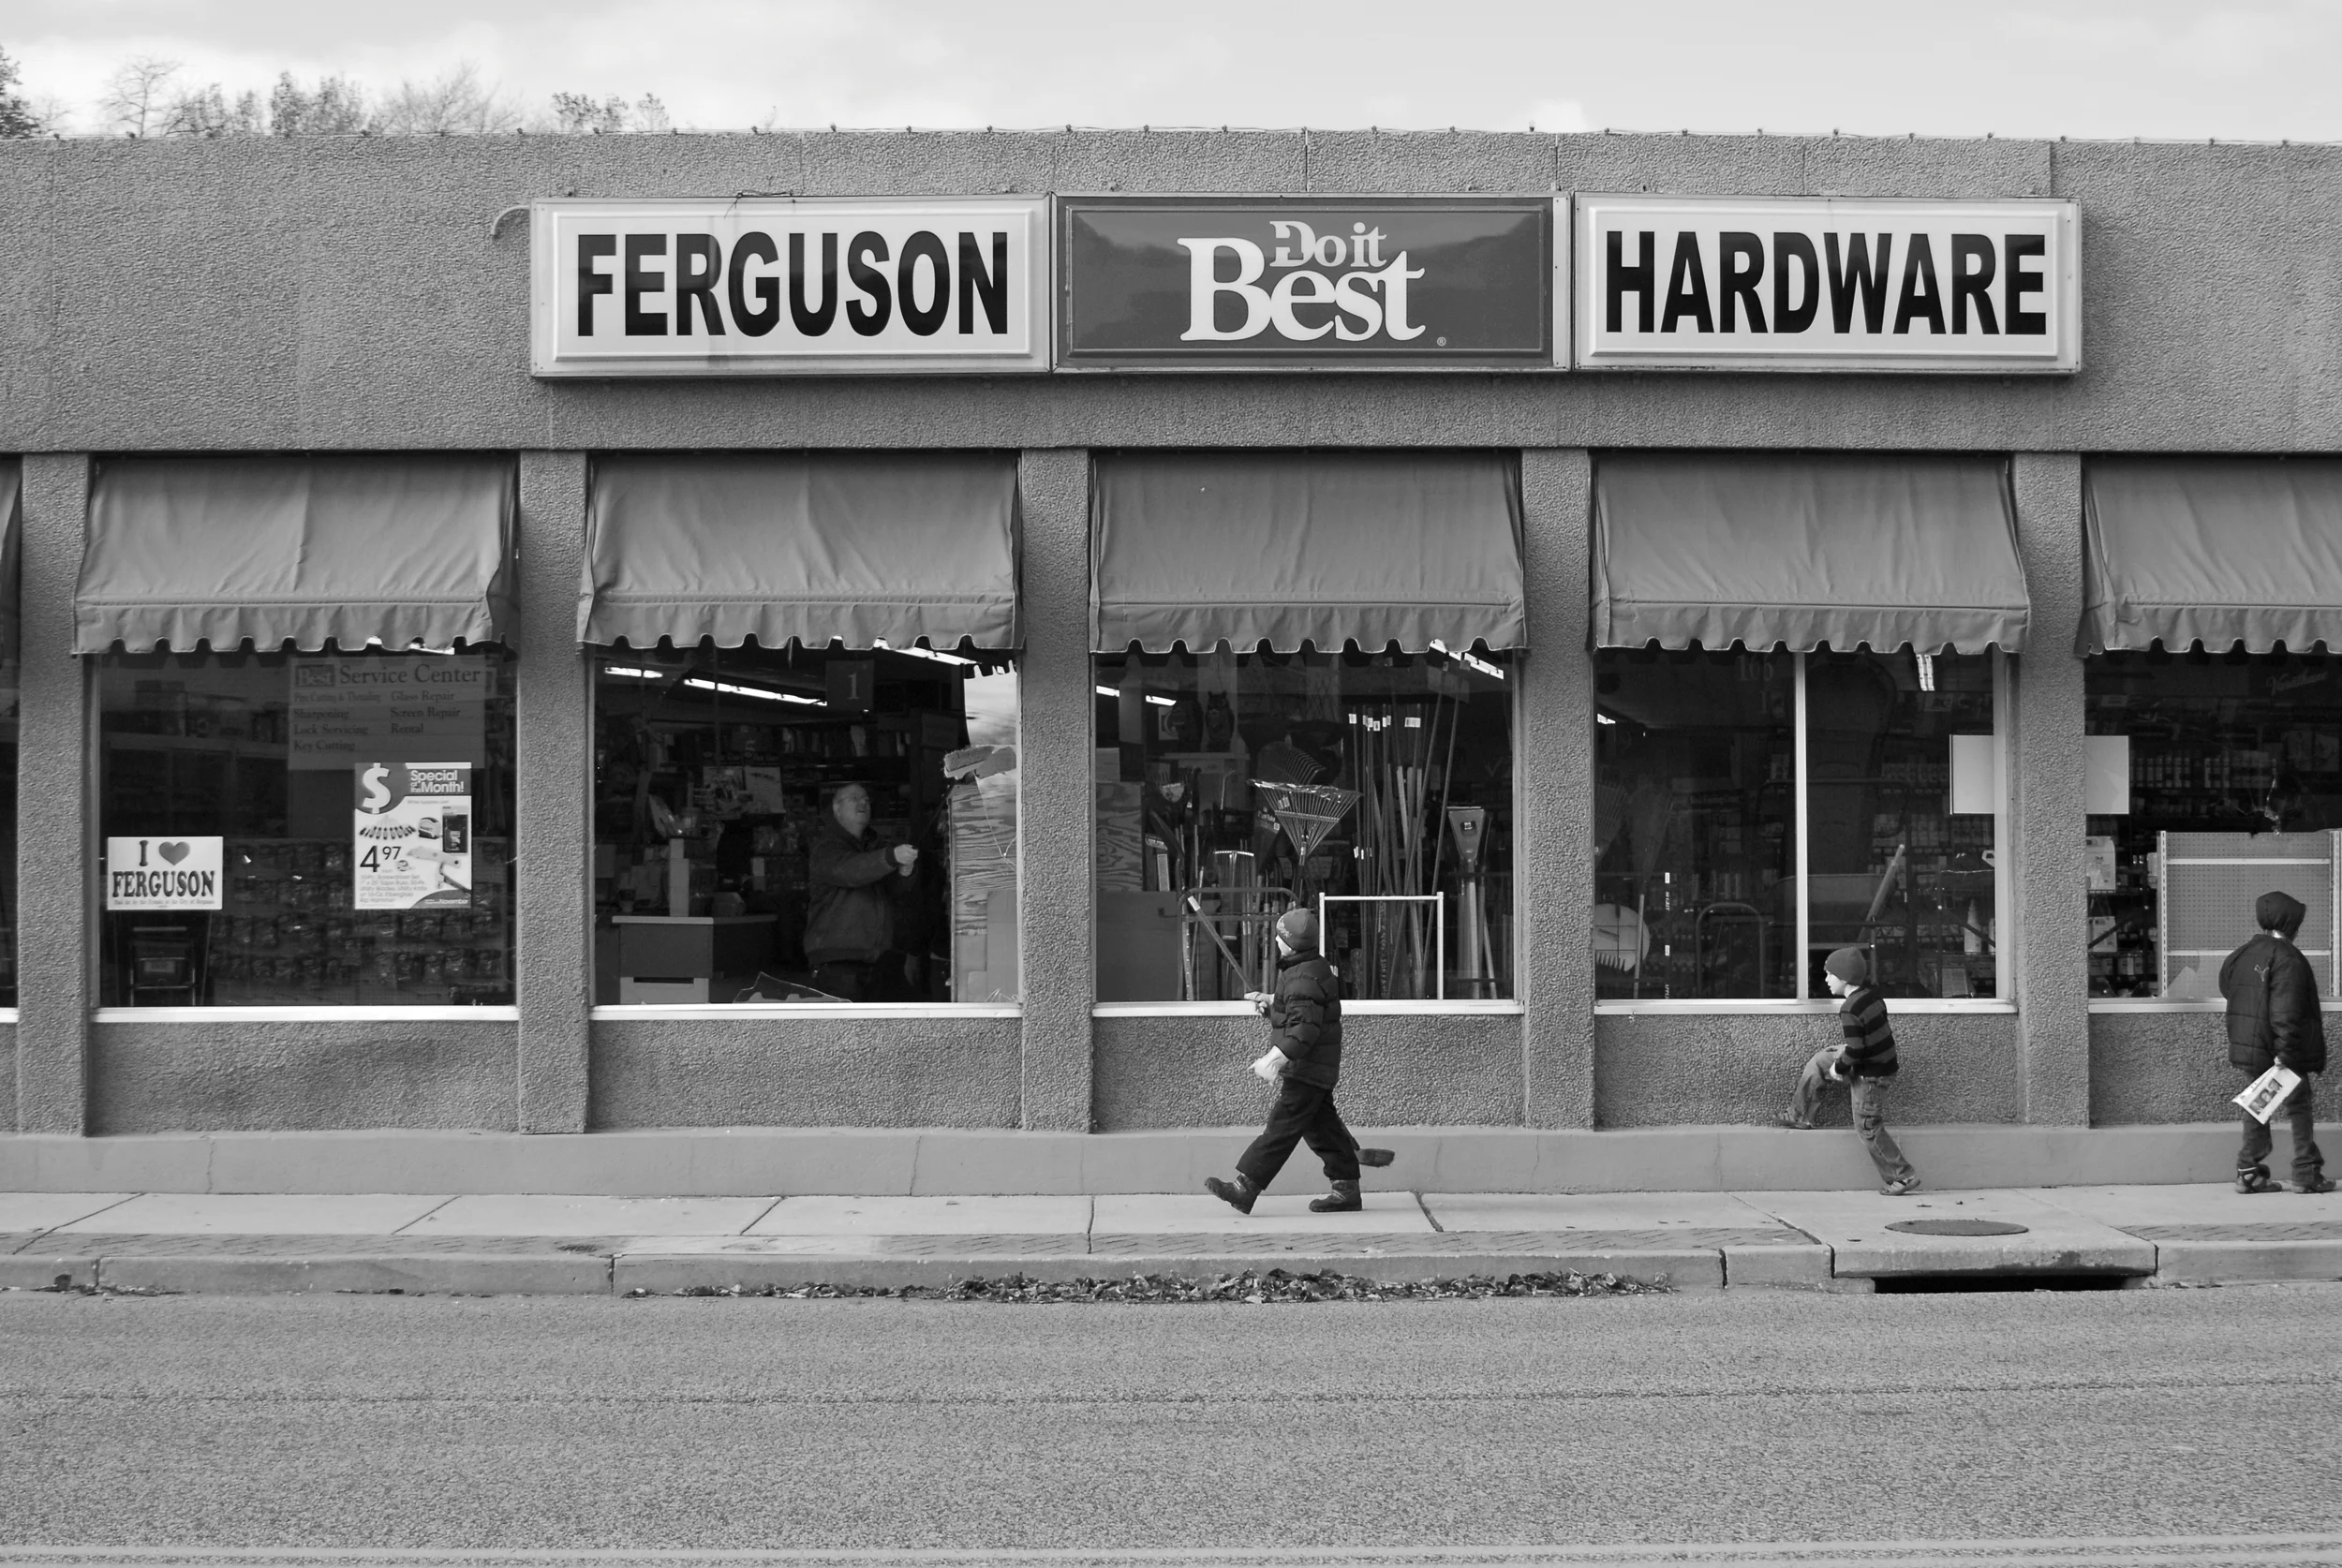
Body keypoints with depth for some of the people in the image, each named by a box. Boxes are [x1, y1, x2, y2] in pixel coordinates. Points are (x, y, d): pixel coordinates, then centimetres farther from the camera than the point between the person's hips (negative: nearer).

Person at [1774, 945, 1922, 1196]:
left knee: (1869, 1129, 2)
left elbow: (1855, 1051, -28)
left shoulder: (1849, 1011, -27)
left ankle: (1903, 1178, 8)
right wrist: (1846, 1047, 14)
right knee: (1819, 1062, 20)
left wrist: (1839, 1068, -11)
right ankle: (1800, 1117, 30)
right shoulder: (1873, 995, -1)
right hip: (1882, 1060, 10)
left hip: (1868, 1076, -10)